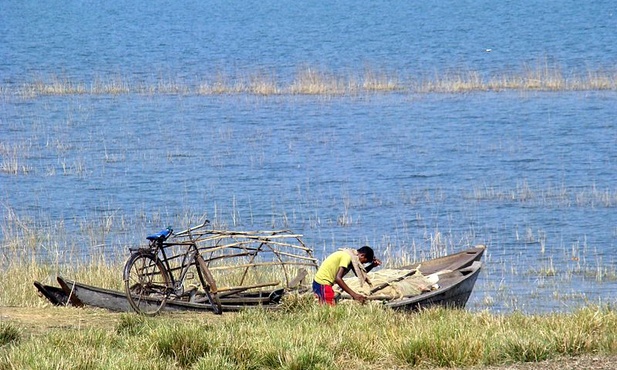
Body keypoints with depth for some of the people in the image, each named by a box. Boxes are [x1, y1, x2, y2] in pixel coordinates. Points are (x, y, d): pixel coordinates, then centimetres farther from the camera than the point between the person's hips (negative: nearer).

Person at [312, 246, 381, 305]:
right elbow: (338, 278, -29)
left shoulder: (352, 256, 9)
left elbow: (360, 273, 21)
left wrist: (373, 265, 4)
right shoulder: (347, 257, -20)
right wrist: (354, 294, -33)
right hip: (323, 284, -10)